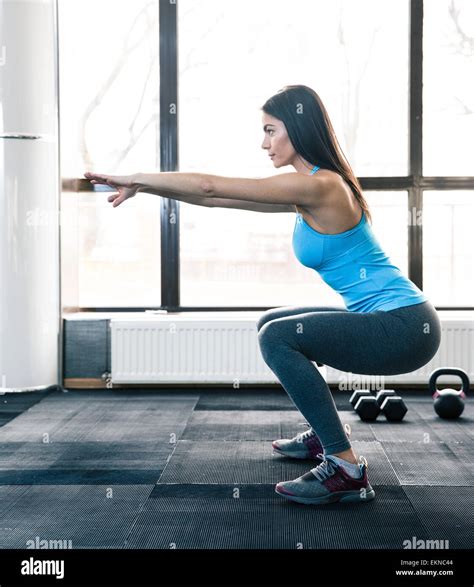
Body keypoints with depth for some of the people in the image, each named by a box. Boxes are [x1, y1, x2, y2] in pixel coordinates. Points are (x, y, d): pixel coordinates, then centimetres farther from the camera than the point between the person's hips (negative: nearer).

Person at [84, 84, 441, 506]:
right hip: (388, 319, 10)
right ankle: (325, 435, 27)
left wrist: (136, 179, -8)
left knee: (277, 337, -19)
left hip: (404, 326, -10)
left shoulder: (319, 186, -18)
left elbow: (212, 186, -17)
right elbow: (218, 198, 12)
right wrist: (144, 186, 7)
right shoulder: (309, 190, 11)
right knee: (270, 324, 18)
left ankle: (346, 469, -15)